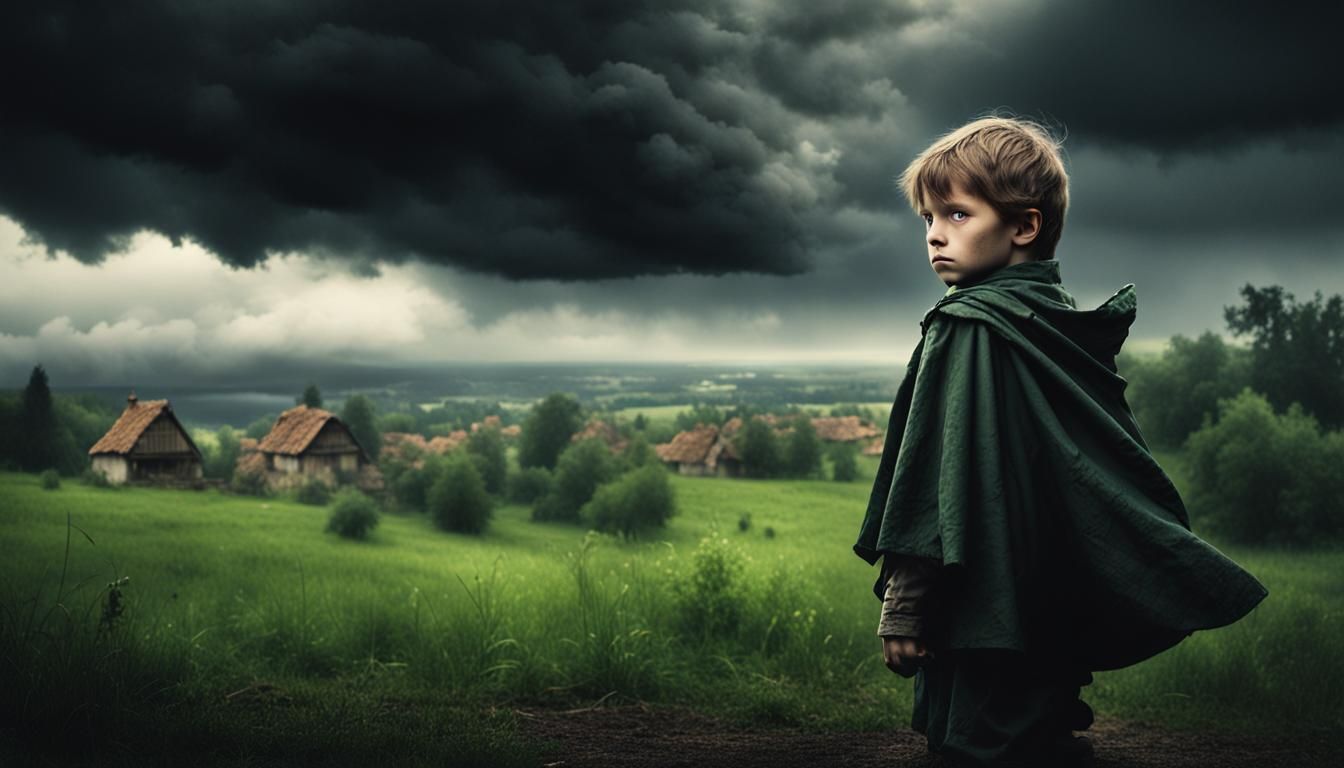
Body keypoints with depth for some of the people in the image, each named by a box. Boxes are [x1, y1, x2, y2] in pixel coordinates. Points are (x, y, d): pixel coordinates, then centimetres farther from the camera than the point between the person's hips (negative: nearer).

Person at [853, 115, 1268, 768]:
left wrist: (903, 598, -15)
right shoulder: (1066, 324, 11)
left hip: (985, 610, -9)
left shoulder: (966, 328, -14)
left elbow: (937, 471, -18)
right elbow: (1123, 468, 15)